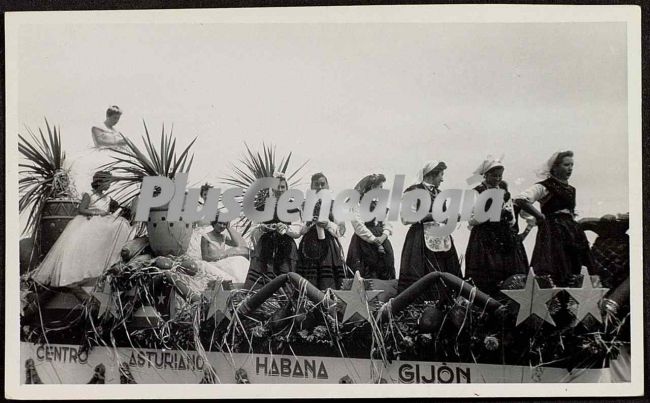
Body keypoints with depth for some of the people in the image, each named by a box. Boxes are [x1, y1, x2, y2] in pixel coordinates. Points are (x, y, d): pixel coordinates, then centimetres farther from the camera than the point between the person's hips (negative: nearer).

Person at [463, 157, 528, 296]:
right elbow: (472, 220, -5)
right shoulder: (477, 192, 1)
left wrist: (508, 214, -4)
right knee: (485, 283, -9)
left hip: (506, 241, 5)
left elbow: (512, 222, 17)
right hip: (485, 241, -4)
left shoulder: (505, 193, 16)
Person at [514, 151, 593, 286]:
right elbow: (520, 200, -20)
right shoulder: (543, 187, -6)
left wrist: (572, 219, 11)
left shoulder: (571, 190, 18)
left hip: (572, 233, 8)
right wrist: (540, 216, -13)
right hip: (553, 233, -8)